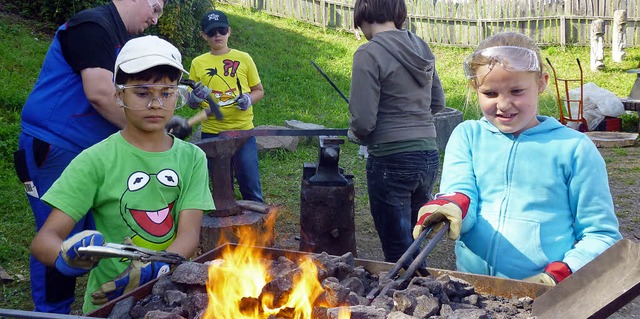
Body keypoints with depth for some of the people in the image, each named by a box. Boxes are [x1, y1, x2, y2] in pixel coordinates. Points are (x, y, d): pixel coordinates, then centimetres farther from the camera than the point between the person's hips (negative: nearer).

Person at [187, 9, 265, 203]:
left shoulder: (243, 58, 2)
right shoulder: (198, 63, 5)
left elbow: (259, 91, 9)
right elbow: (192, 103, 10)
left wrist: (249, 99, -12)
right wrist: (196, 97, -13)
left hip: (242, 130, -1)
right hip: (212, 133, 1)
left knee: (250, 185, 0)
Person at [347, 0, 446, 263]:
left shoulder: (369, 54, -13)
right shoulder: (421, 47, 8)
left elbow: (363, 121, -16)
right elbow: (438, 103, 18)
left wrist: (355, 134, 4)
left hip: (392, 161, -7)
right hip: (429, 155, 7)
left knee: (397, 254, 4)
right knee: (417, 246, 21)